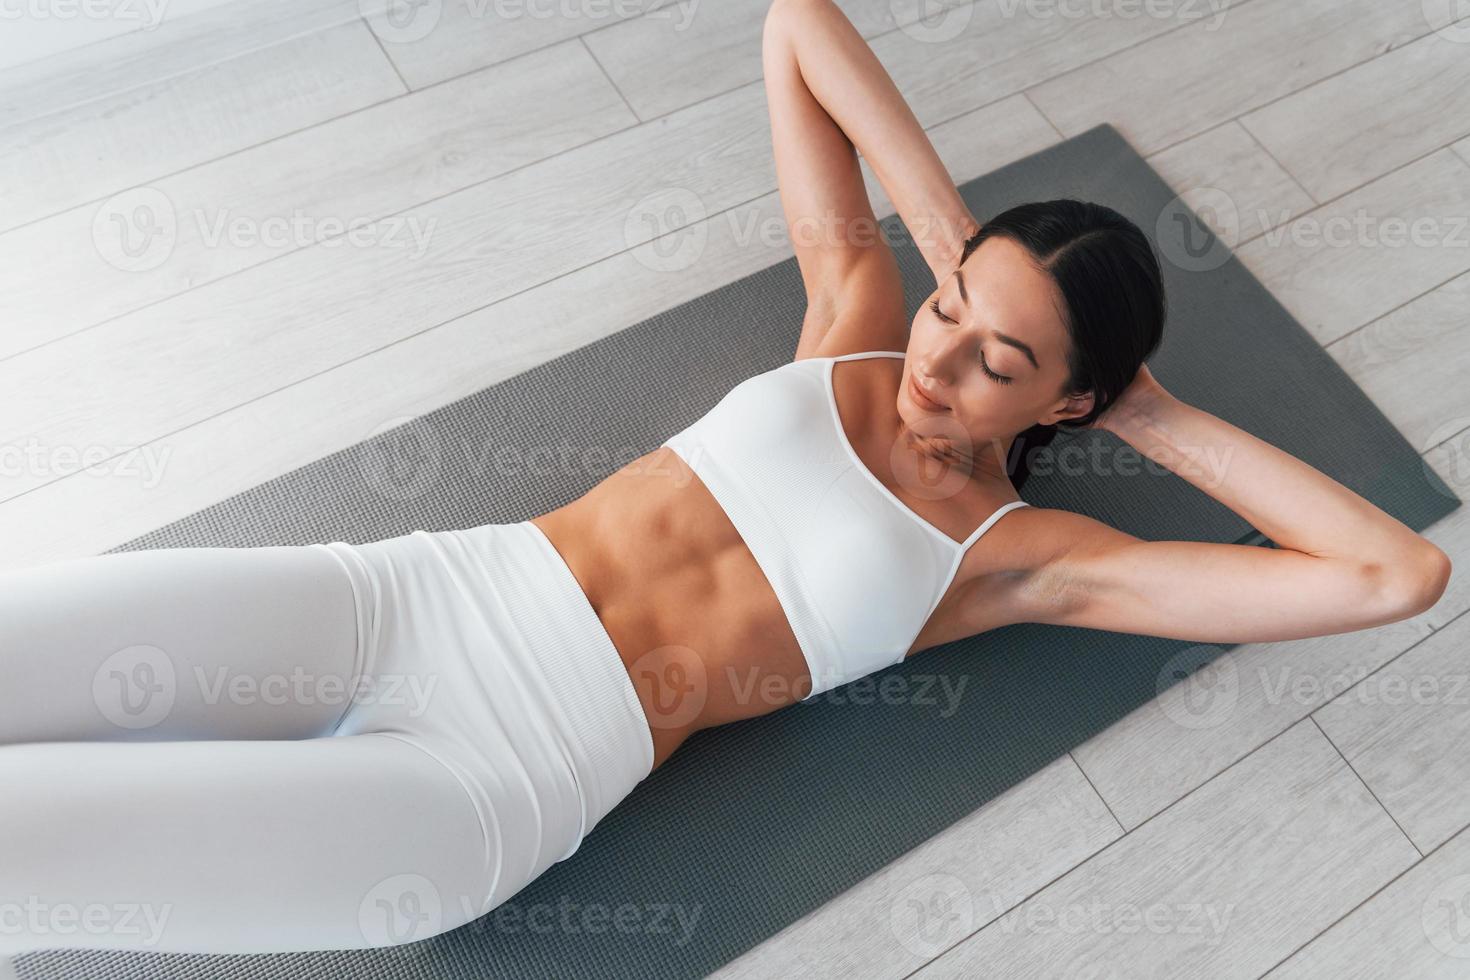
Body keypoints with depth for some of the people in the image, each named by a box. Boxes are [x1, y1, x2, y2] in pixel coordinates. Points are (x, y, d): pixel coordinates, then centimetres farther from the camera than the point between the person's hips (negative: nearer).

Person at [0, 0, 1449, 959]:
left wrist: (1165, 422, 1)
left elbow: (1399, 574, -2)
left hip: (512, 769, -4)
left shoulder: (1019, 555, -1)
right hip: (408, 594, 4)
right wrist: (942, 223, 5)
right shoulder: (858, 318, 9)